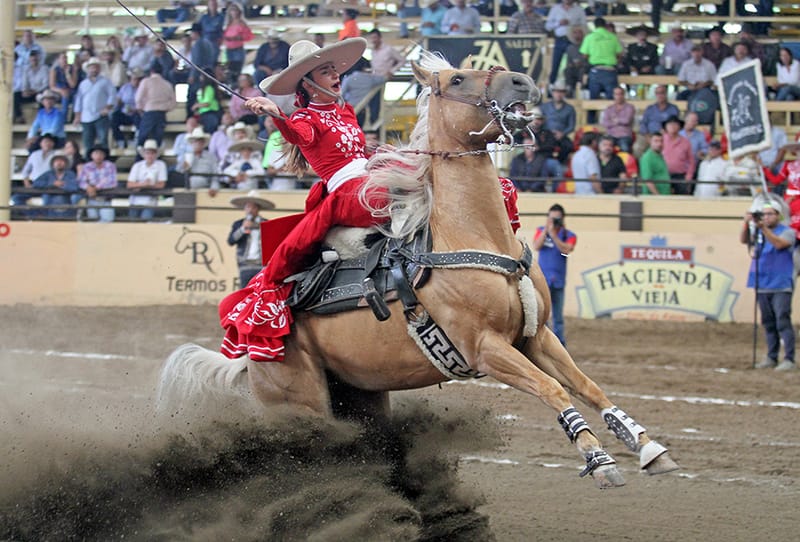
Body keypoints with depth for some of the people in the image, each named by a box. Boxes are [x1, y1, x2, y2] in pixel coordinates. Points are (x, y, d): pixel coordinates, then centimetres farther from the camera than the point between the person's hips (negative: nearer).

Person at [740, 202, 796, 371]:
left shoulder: (786, 232, -1)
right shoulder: (757, 232, 15)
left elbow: (779, 243, -19)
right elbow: (744, 240, 2)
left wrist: (763, 228, -25)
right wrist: (746, 224, -14)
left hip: (781, 286, -6)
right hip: (762, 285, 6)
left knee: (783, 322, -11)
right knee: (768, 323, 9)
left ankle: (789, 359, -13)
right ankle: (771, 358, 15)